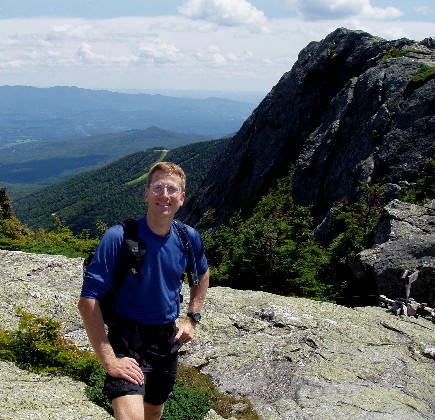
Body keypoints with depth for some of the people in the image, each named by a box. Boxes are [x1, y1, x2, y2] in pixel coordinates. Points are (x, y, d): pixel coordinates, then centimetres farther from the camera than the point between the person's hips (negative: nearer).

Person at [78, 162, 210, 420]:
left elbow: (203, 274, 19)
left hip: (168, 339, 5)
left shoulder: (189, 238, -5)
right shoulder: (119, 237, -20)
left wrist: (192, 318, 8)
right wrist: (109, 360, -23)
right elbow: (88, 301, -20)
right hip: (128, 340, -5)